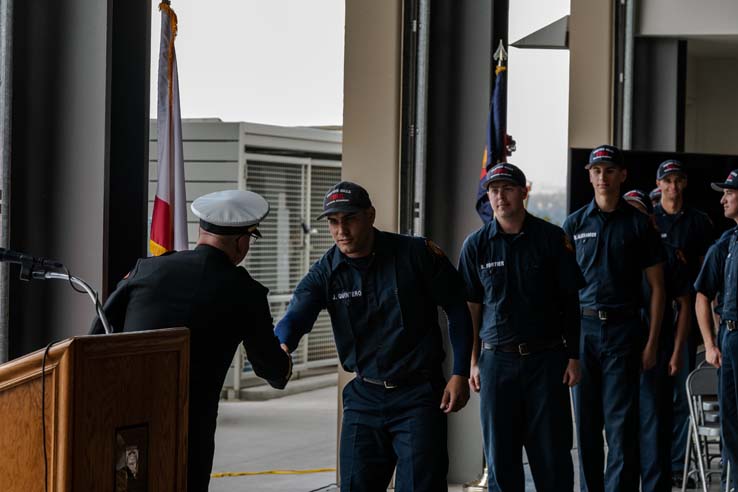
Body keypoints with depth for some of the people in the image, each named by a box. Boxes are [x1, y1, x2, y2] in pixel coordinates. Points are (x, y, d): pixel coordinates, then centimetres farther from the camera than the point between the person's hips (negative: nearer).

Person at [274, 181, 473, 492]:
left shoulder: (416, 254, -9)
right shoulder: (325, 272, -2)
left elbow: (456, 310, -1)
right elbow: (296, 316, -19)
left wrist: (460, 374, -6)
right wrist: (281, 346, -42)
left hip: (418, 394, -4)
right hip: (364, 396, 4)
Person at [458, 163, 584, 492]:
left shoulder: (552, 238, 0)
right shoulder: (476, 244, 4)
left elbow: (571, 301, 3)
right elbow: (471, 306, 8)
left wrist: (574, 357, -1)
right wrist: (473, 362, 4)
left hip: (546, 357, -1)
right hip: (497, 359, 1)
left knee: (552, 451, 2)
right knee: (500, 452, 6)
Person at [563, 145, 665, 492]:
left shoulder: (638, 223, 4)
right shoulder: (575, 223, 9)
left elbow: (656, 286, 5)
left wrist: (652, 342, -2)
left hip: (623, 329, -2)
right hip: (583, 328, 2)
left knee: (621, 423, -4)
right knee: (586, 422, 6)